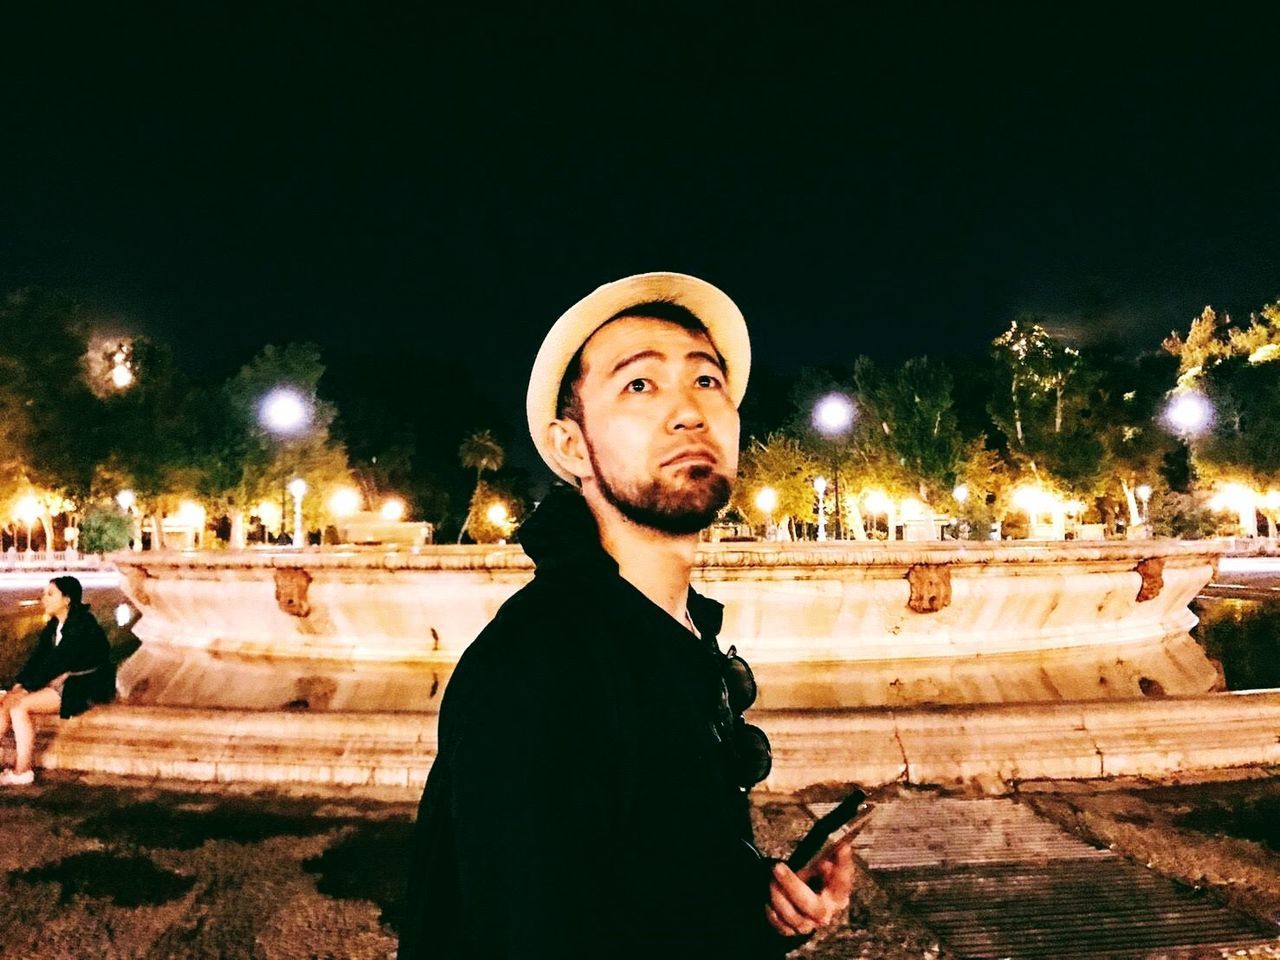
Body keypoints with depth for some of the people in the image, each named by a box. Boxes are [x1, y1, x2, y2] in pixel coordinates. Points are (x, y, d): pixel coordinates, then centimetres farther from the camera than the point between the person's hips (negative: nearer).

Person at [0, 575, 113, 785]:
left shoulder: (82, 626, -16)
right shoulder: (54, 626, 12)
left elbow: (56, 662, -19)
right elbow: (38, 657, 5)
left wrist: (27, 687, -15)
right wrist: (20, 683, -8)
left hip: (85, 687, -8)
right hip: (60, 681, 9)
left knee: (19, 706, -21)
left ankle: (22, 771, -13)